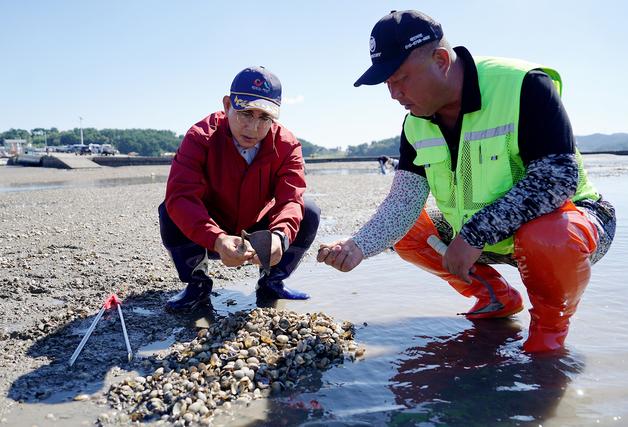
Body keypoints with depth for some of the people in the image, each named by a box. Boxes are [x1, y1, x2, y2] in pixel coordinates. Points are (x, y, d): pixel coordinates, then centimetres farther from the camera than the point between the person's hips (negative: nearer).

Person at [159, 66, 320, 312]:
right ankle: (198, 285, -4)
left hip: (259, 235, 2)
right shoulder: (201, 137, -23)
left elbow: (291, 200, -28)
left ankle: (271, 283, 1)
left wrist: (279, 236, -52)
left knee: (309, 213, -20)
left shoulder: (287, 146, -16)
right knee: (170, 212, -29)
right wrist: (217, 240, -53)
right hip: (208, 238, -1)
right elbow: (180, 196, -36)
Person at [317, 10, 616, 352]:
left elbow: (558, 178, -30)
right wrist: (359, 246, -29)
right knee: (406, 231, -3)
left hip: (564, 214, -6)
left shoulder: (525, 85, -25)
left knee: (552, 237, -40)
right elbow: (405, 201, -11)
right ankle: (497, 298, 12)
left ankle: (551, 321, -4)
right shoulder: (416, 124, -5)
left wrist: (477, 235, -34)